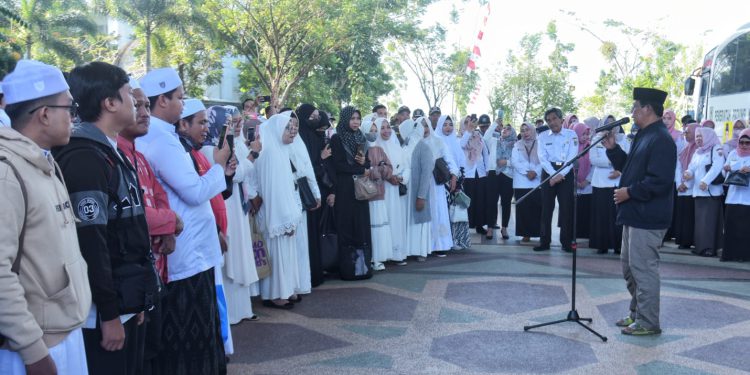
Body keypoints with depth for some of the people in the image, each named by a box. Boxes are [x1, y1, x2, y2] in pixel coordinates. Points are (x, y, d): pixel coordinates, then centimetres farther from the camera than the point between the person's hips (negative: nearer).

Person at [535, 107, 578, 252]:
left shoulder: (571, 134, 3)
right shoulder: (543, 136, 7)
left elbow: (572, 156, -6)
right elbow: (542, 158, -2)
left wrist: (561, 174, -16)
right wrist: (553, 175, -14)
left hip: (566, 173, -1)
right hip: (549, 173, 1)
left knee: (567, 208, -2)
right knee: (546, 207, 1)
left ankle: (566, 242, 7)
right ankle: (544, 241, 6)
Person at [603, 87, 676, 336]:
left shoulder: (661, 140, -17)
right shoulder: (643, 136, 15)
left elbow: (659, 181, -25)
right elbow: (629, 167, 21)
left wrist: (630, 192, -18)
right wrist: (612, 148, 9)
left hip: (647, 217, -11)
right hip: (635, 214, 11)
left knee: (643, 269, -3)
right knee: (629, 266, 18)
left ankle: (648, 323, 9)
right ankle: (637, 313, 31)